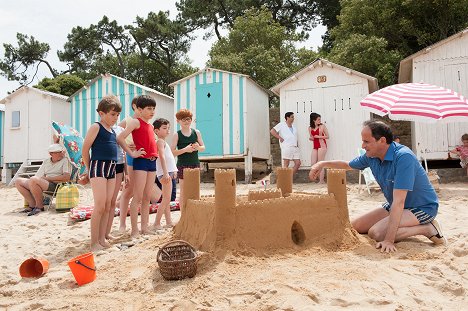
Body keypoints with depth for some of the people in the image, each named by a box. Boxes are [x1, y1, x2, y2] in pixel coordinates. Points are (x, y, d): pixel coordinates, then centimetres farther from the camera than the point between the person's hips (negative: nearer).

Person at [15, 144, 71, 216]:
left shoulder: (65, 160, 2)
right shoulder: (46, 161, 20)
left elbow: (67, 177, -12)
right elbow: (38, 176, 15)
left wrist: (47, 178, -9)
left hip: (55, 186, -7)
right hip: (43, 184, 7)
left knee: (33, 180, -31)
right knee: (18, 181, -1)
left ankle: (39, 206, -16)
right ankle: (33, 204, -4)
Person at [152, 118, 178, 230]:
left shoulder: (163, 142, 21)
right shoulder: (160, 141, -9)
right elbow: (162, 157, -20)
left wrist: (173, 171, 24)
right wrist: (165, 173, -27)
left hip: (168, 172, 10)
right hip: (165, 173, -10)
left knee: (167, 199, 12)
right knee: (166, 198, -10)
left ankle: (169, 222, 17)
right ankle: (157, 223, -7)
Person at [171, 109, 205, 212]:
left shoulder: (196, 132, 5)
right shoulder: (177, 135, -4)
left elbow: (203, 147, 9)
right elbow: (172, 152, -9)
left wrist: (198, 147, -13)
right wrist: (185, 150, -21)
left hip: (195, 164, 3)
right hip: (183, 166, -3)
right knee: (183, 192, 4)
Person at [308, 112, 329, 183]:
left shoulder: (322, 126, -4)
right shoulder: (310, 128, 8)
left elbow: (327, 136, -2)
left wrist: (319, 136, -14)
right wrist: (310, 138, -4)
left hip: (322, 145, -5)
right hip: (314, 146, 5)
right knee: (313, 164, 1)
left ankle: (321, 180, 4)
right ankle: (322, 174, 21)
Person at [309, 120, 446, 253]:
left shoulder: (403, 157, -30)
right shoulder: (371, 156, -5)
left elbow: (398, 201, -35)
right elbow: (348, 165, 16)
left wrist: (389, 240, -37)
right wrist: (323, 164, -2)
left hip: (422, 207, -8)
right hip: (394, 206, 8)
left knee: (376, 233, -28)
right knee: (355, 226, 1)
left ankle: (427, 228, -10)